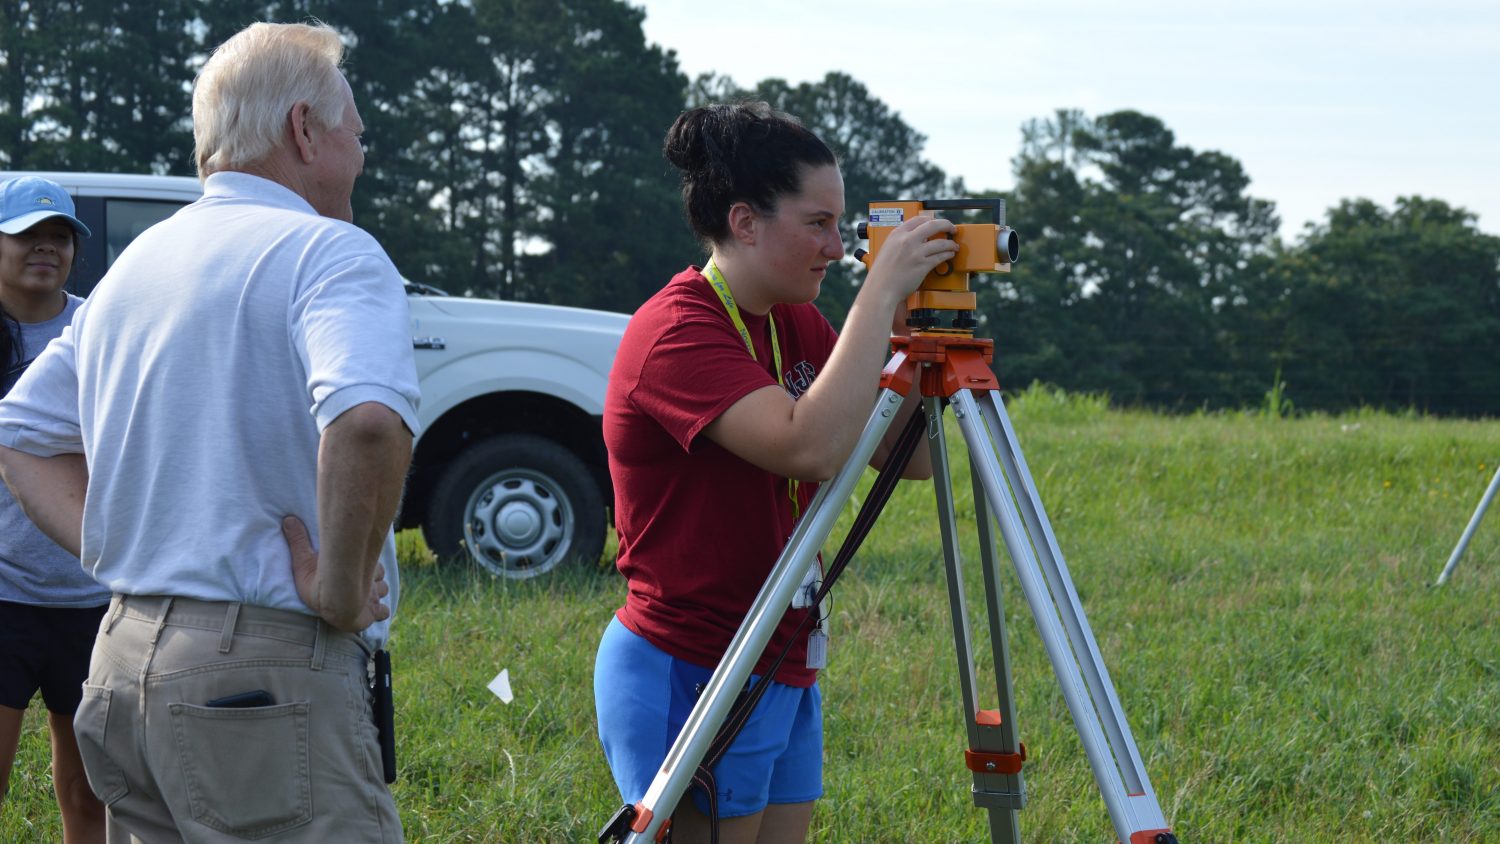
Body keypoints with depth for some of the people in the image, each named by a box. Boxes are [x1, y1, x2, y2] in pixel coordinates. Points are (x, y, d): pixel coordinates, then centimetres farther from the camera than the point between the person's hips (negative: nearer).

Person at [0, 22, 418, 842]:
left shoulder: (135, 262, 17)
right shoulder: (327, 253, -10)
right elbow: (367, 423, -29)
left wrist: (116, 552, 11)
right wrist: (341, 589, -17)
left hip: (123, 652, 9)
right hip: (265, 674, -8)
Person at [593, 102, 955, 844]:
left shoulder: (794, 323, 9)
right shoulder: (676, 334, -17)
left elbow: (910, 456, 10)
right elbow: (812, 447, -32)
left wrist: (911, 331, -4)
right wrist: (881, 290, -27)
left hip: (783, 673, 9)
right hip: (688, 675, -9)